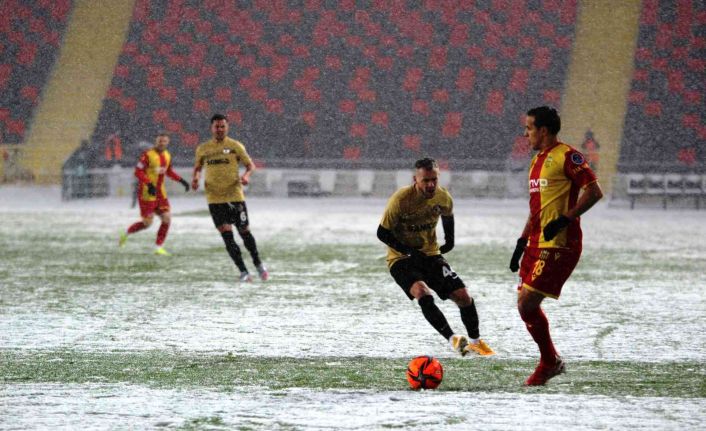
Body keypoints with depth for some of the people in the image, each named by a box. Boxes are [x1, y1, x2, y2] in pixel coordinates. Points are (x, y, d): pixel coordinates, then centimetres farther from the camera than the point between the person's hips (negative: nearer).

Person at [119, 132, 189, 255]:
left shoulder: (167, 156, 7)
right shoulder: (148, 155, -16)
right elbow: (138, 172, -19)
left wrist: (181, 180, 14)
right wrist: (149, 184, -30)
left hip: (160, 193, 7)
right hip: (147, 193, -7)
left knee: (167, 218, -2)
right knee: (147, 223, -3)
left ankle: (159, 247, 7)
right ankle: (126, 234, 22)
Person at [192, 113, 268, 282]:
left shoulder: (235, 146, 0)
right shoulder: (203, 149, 6)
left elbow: (250, 165, 5)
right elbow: (197, 167, 21)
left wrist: (246, 175, -16)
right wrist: (195, 178, 0)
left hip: (235, 196, -1)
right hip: (214, 198, 1)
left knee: (244, 231, 5)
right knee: (226, 234, -9)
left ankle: (258, 264, 28)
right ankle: (243, 271, -6)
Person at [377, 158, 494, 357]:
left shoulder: (443, 197, -8)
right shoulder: (401, 199, -23)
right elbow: (382, 232, -15)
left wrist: (450, 241, 13)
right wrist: (410, 251, -21)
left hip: (431, 254, 5)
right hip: (402, 258, -5)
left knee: (463, 295, -4)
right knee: (423, 294, -33)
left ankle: (475, 341, 17)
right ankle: (452, 339, -34)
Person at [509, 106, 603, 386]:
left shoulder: (566, 156, -10)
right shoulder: (537, 161, 18)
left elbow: (594, 191, -16)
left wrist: (565, 219, -23)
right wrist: (522, 242, 19)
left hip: (559, 245, -9)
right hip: (537, 244, 9)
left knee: (527, 301, -12)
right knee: (524, 304, 8)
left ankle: (549, 362, 3)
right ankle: (551, 361, 20)